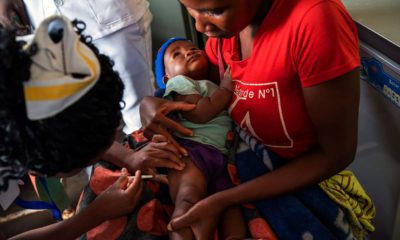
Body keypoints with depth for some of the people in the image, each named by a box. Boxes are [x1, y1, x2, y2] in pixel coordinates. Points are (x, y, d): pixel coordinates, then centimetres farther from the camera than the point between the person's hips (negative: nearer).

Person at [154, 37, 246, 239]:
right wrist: (227, 87, 9)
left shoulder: (217, 88, 42)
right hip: (193, 148, -6)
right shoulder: (181, 83, 19)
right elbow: (201, 114, -2)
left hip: (223, 157, 6)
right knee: (189, 199, -33)